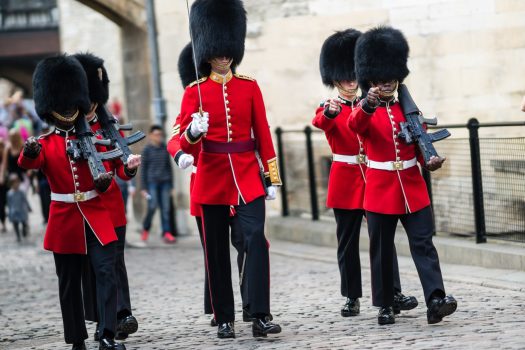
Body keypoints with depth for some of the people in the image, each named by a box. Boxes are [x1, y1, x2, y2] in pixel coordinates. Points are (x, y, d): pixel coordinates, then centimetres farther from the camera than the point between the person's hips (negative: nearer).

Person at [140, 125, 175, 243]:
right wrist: (144, 187, -1)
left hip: (164, 182, 3)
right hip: (152, 182, -3)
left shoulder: (165, 149, 10)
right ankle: (145, 229, 9)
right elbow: (143, 169, 3)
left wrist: (171, 185, 14)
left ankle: (167, 233, -3)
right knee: (153, 206, -13)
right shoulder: (147, 150, 1)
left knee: (165, 208, -3)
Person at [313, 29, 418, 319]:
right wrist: (330, 112, -48)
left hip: (373, 180, 2)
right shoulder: (329, 109, 0)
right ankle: (352, 298, 11)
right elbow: (320, 122, -23)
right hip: (345, 182, -2)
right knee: (348, 241, 4)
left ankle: (393, 294, -7)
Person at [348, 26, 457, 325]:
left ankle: (436, 300, -19)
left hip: (413, 188, 2)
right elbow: (355, 125, -25)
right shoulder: (365, 111, -1)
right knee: (382, 250, 5)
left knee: (423, 244, -9)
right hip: (381, 190, -2)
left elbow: (421, 144, 12)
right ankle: (385, 306, 15)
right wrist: (368, 104, -47)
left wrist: (430, 161, -11)